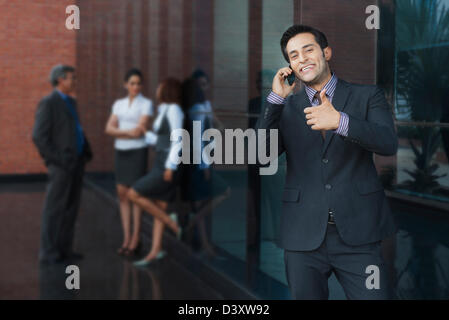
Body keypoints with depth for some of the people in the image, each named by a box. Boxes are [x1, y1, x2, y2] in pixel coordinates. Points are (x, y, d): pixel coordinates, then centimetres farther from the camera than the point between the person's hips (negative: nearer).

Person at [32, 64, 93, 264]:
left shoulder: (70, 102, 17)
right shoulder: (48, 103, -11)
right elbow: (39, 137, -17)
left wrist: (87, 152, 10)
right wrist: (57, 161, -18)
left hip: (76, 162, 9)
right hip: (61, 165, -9)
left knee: (71, 208, 10)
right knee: (54, 209, -3)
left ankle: (63, 249, 17)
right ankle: (48, 253, 3)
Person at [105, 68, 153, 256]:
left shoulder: (147, 104, -6)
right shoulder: (119, 104, 10)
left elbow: (141, 129, -17)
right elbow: (109, 129, -2)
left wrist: (119, 132, -7)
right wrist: (129, 132, -18)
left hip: (138, 153, -5)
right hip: (121, 153, 5)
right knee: (122, 196, 3)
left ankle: (135, 241, 5)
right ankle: (126, 239, 11)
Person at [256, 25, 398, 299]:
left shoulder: (367, 96, 7)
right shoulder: (285, 108, 12)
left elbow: (389, 143, -10)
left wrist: (340, 122, -25)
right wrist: (276, 98, -9)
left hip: (357, 235, -1)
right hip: (303, 237, 2)